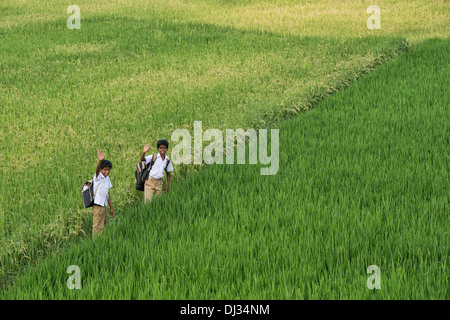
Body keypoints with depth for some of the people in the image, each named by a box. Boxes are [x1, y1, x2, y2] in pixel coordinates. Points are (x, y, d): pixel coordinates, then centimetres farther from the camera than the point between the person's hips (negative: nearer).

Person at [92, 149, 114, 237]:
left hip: (104, 206, 8)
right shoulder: (98, 177, -9)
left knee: (104, 228, 11)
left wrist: (111, 208, 19)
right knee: (98, 229, -8)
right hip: (98, 207, -8)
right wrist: (100, 161, -51)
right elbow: (97, 170, -32)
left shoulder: (107, 179, 12)